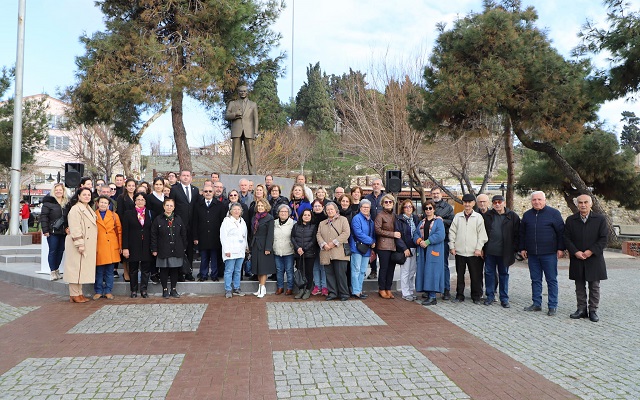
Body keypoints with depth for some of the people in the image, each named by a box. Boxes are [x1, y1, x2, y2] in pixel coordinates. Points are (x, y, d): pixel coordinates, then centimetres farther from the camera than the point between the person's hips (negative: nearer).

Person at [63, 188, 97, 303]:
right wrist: (79, 244, -21)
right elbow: (74, 228, -17)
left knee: (82, 269, 11)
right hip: (78, 245, -9)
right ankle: (74, 295, 3)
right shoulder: (75, 209, -10)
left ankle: (79, 293, 17)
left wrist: (95, 245, 19)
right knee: (76, 268, -3)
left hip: (88, 245, 9)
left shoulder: (89, 209, 17)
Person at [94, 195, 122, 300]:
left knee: (109, 271, 4)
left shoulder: (114, 216, 8)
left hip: (111, 247, 1)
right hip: (98, 247, -1)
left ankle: (108, 291, 13)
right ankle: (98, 291, 14)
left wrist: (120, 246, 3)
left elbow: (119, 231, 9)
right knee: (99, 271, 2)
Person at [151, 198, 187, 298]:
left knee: (175, 270, 7)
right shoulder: (158, 219, 0)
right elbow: (153, 235, -1)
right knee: (164, 270, 3)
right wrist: (154, 249, -5)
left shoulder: (178, 219, 8)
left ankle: (173, 289, 18)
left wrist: (184, 248, 7)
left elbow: (183, 234, 10)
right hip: (163, 250, -2)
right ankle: (165, 289, 15)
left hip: (176, 250, 2)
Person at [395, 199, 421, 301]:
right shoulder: (399, 219, -5)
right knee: (405, 272, 0)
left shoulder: (416, 218, 11)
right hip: (405, 249, -5)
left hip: (414, 248, 5)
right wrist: (404, 248, -14)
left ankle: (411, 291, 21)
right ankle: (405, 293, 8)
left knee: (413, 271, 10)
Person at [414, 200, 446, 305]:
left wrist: (427, 242, -16)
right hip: (423, 251, 6)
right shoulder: (421, 222, 18)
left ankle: (432, 297, -5)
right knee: (424, 272, 6)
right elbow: (415, 234, 11)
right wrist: (419, 241, -10)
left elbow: (440, 235, -15)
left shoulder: (438, 221, -1)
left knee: (432, 272, -9)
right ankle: (428, 295, 13)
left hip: (434, 251, -6)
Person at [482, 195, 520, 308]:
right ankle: (490, 296, 19)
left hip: (504, 252, -1)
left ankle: (504, 298, 18)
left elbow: (517, 234, 1)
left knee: (504, 274, 9)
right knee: (489, 273, 7)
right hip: (489, 251, 1)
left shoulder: (512, 216, 0)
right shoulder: (487, 215, 3)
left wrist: (514, 249, -5)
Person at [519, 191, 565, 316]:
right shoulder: (527, 215, 10)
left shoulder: (554, 213, -2)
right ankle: (536, 304, 18)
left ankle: (553, 306, 8)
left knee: (552, 280, 2)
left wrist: (560, 248, -6)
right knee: (535, 280, 10)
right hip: (532, 254, 4)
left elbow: (561, 232, -2)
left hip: (549, 254, -4)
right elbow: (522, 233, 16)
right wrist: (522, 248, 12)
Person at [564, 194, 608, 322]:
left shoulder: (600, 219, 0)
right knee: (579, 286, 8)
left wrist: (591, 251, -14)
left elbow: (603, 239, -4)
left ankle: (593, 310, 15)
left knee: (594, 287, 5)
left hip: (594, 258, -1)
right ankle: (581, 309, 17)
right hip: (577, 259, 2)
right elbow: (567, 238, 2)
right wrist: (575, 252, -12)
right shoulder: (570, 220, 4)